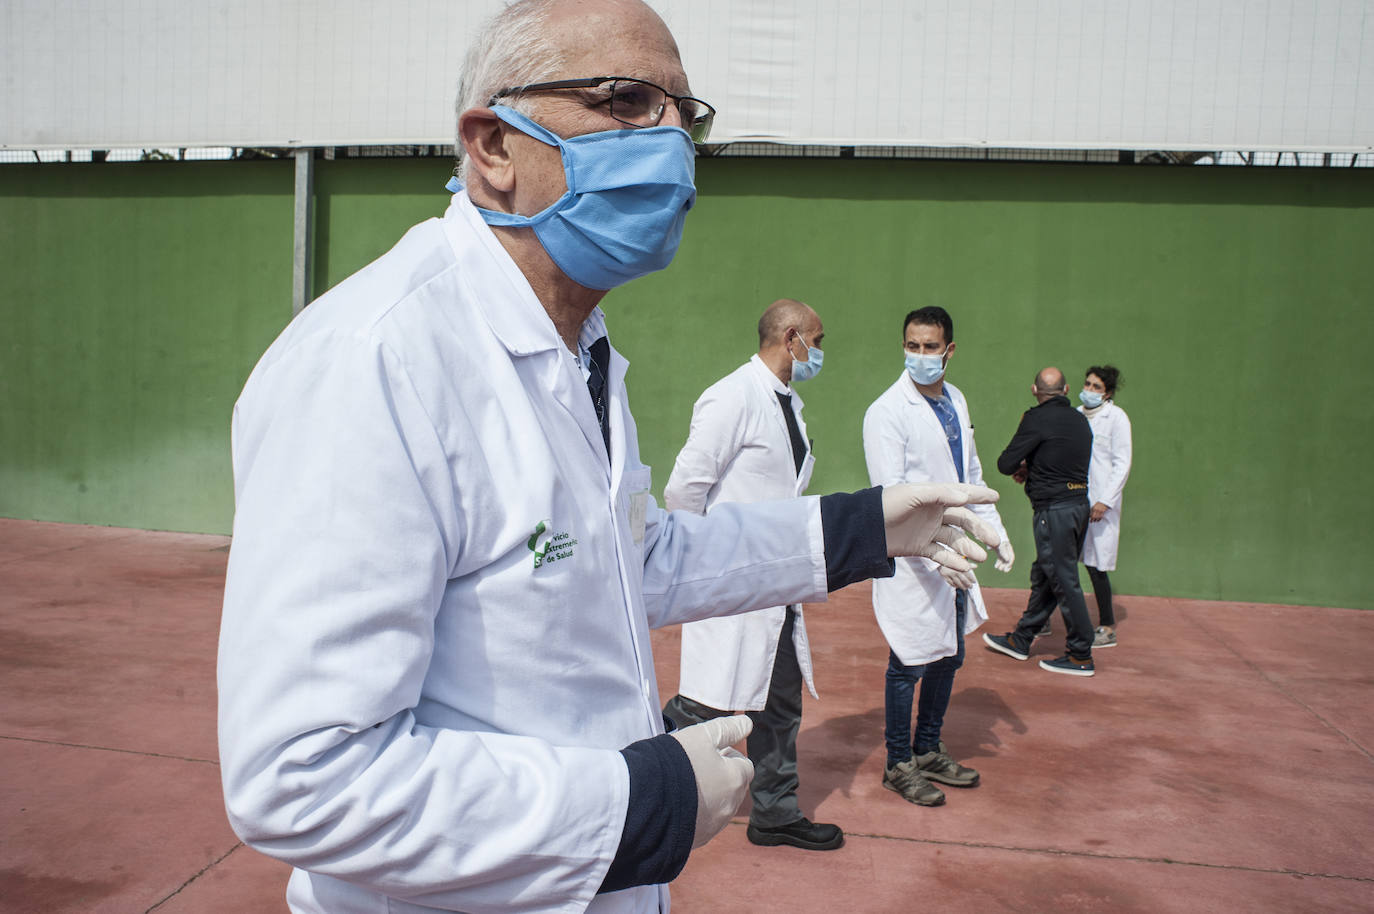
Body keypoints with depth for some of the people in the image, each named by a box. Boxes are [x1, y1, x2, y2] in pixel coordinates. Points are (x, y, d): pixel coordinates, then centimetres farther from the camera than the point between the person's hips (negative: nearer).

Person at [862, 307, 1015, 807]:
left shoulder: (956, 401, 10)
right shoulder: (888, 412, -15)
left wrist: (997, 533, 16)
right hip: (913, 562, -8)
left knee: (948, 657, 18)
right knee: (909, 664, 2)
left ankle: (929, 751, 35)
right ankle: (898, 764, 20)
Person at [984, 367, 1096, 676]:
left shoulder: (1038, 419, -13)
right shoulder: (1080, 420, 10)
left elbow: (1005, 464, -11)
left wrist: (1019, 466, 10)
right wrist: (1030, 469, 11)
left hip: (1054, 509, -8)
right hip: (1079, 504, 8)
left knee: (1064, 581, 0)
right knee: (1044, 576, 16)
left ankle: (1081, 656, 7)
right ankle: (1020, 641, 28)